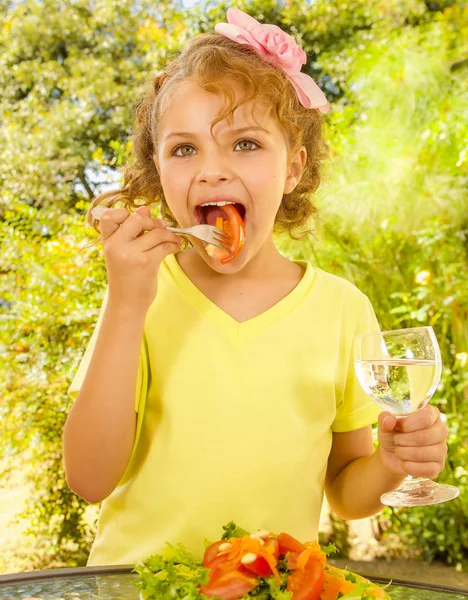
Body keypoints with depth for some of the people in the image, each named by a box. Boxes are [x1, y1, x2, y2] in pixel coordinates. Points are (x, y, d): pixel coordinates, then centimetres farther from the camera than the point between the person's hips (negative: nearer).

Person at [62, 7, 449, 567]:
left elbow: (346, 494, 6)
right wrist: (125, 308, -17)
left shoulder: (341, 307, -2)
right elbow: (89, 479, -12)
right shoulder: (139, 291, -4)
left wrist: (389, 467, -14)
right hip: (140, 586, -1)